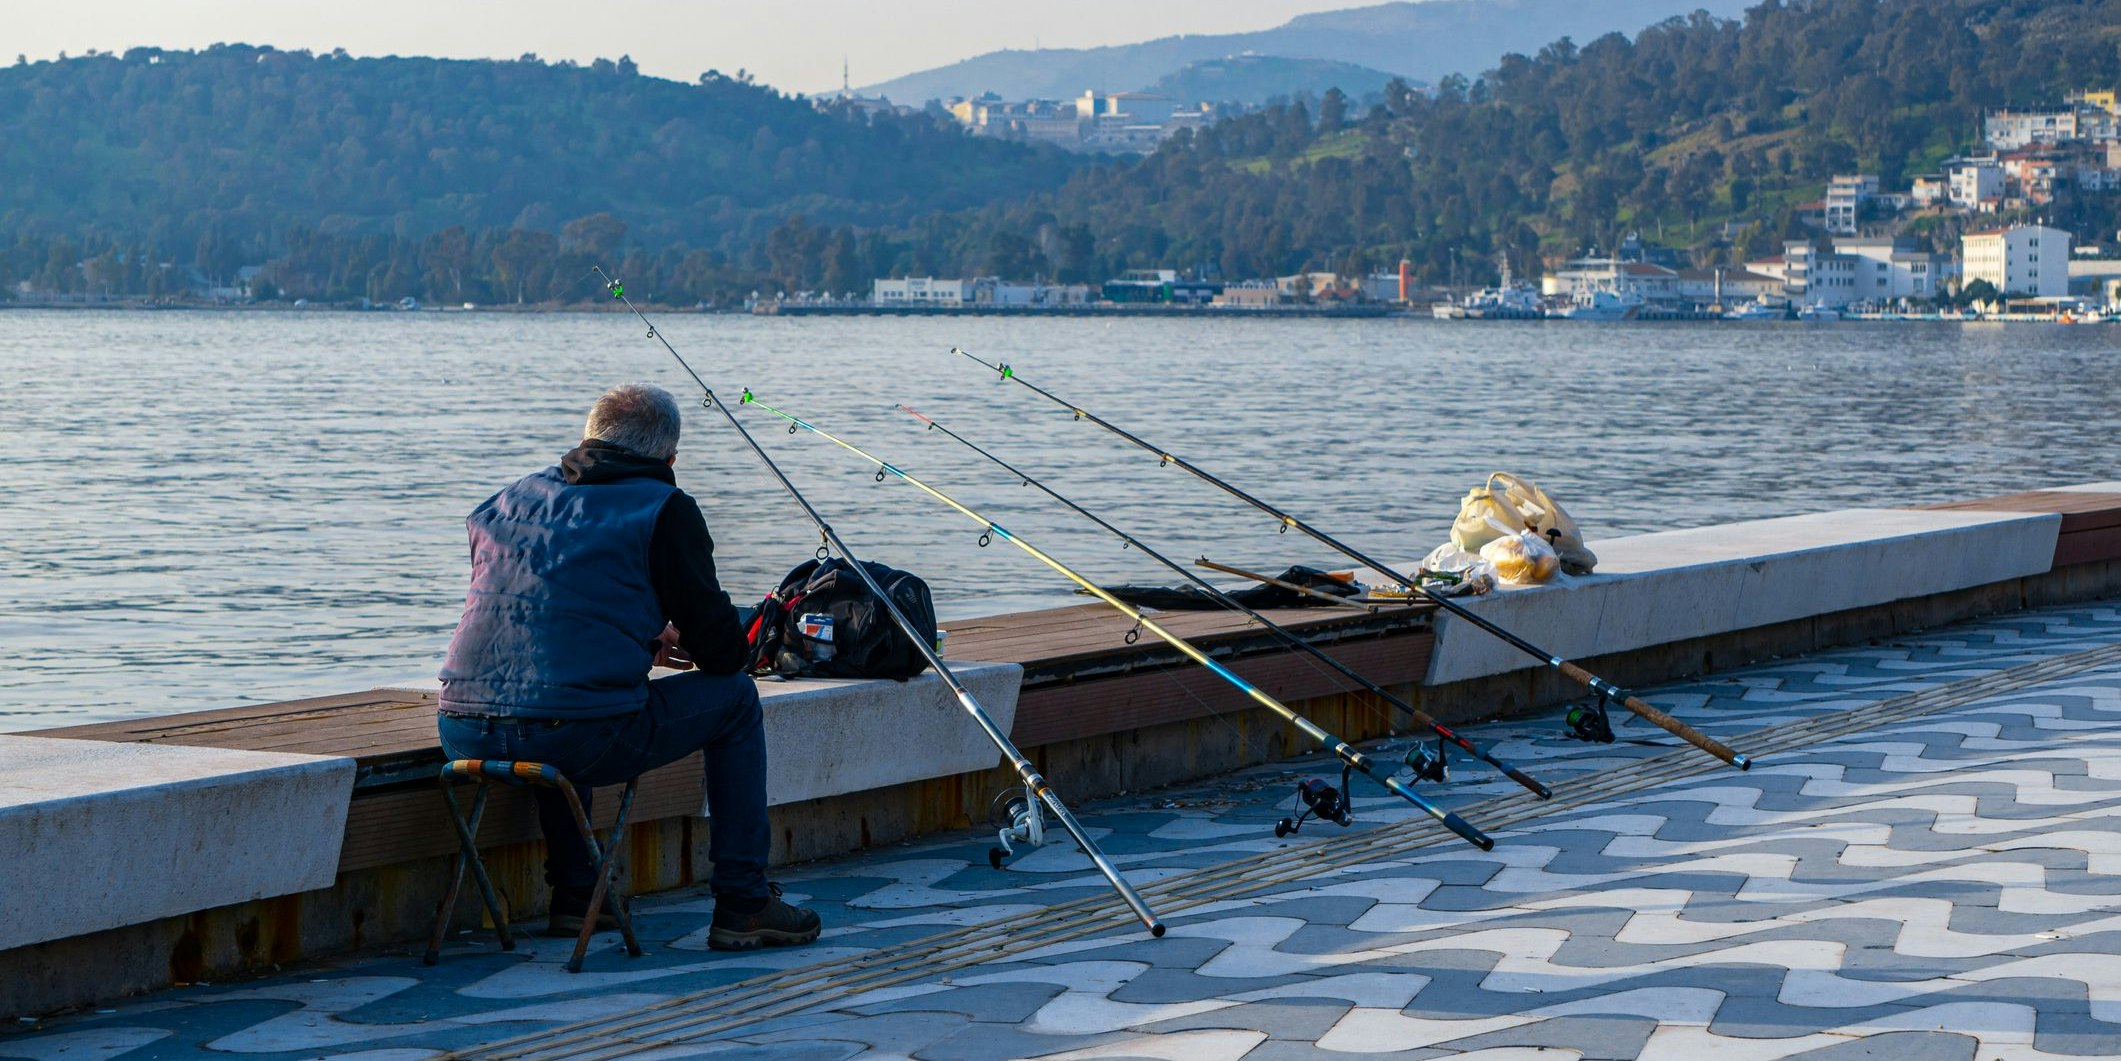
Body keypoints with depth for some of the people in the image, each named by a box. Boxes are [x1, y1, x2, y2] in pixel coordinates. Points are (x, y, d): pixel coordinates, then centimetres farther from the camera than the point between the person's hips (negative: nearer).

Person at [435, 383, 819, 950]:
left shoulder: (508, 500, 20)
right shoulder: (665, 509, 3)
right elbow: (724, 650, 3)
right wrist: (679, 643, 28)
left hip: (464, 735, 6)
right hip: (580, 741, -6)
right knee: (734, 697, 17)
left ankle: (574, 896, 38)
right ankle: (743, 904, 18)